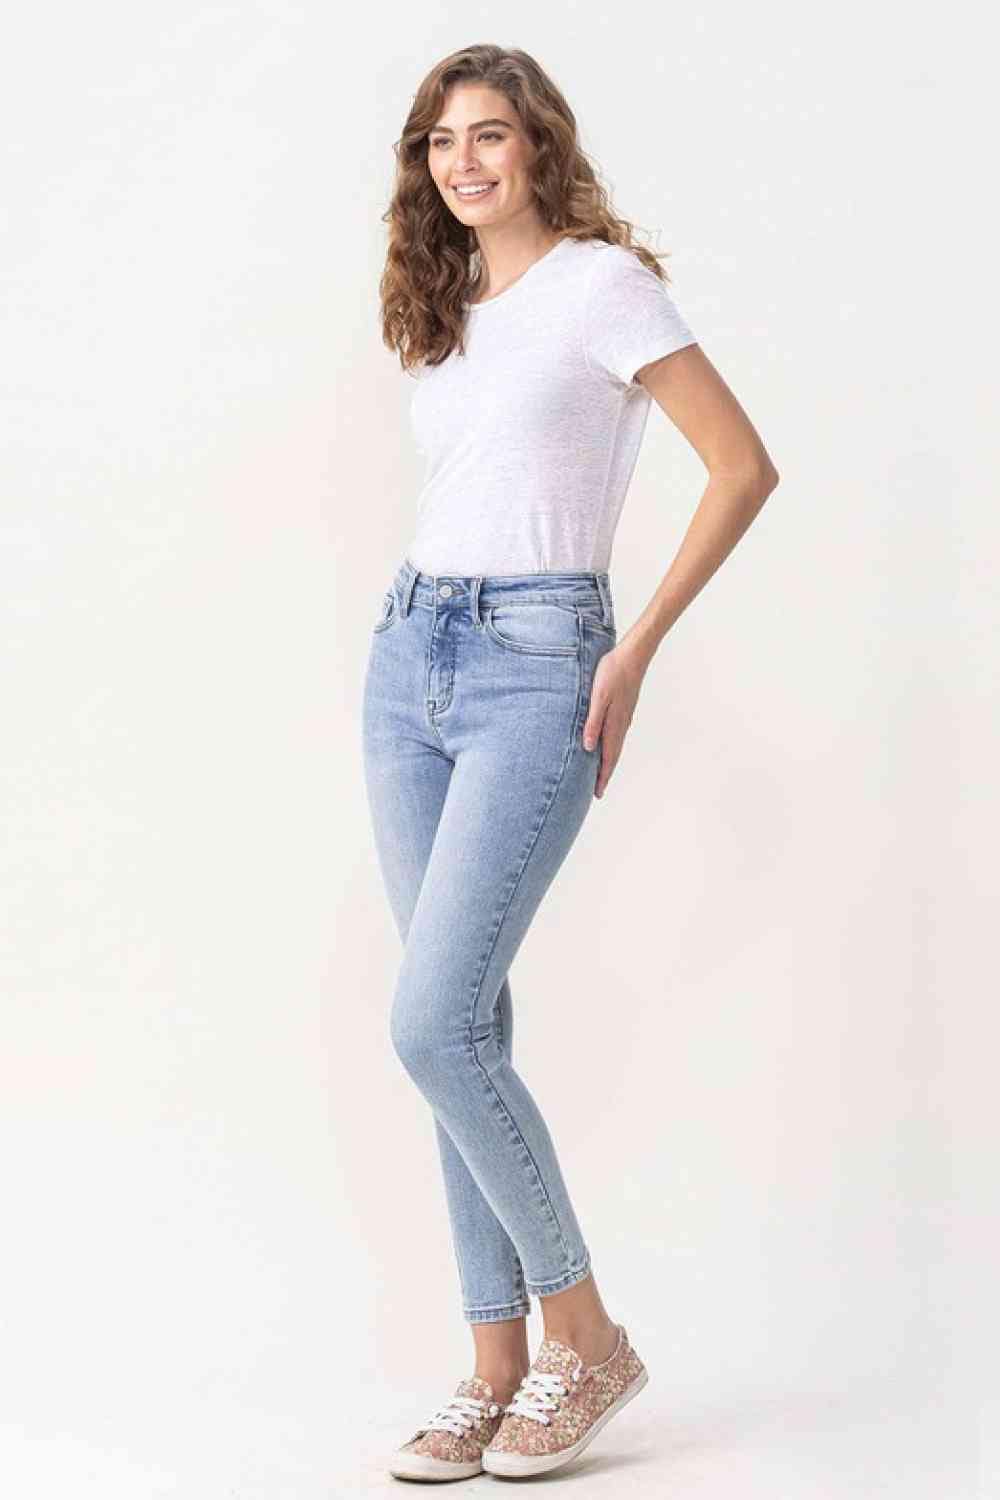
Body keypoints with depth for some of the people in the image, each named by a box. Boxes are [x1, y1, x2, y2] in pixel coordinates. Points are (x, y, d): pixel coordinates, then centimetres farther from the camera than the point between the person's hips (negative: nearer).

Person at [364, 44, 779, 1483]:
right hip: (409, 658, 7)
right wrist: (433, 621, 13)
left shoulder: (601, 282, -4)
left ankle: (583, 1336, 3)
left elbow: (745, 467, -9)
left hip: (536, 665, -7)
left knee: (434, 1027, -15)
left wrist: (637, 650, -10)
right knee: (461, 1027, 5)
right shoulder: (447, 315, 17)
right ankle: (498, 1369, 13)